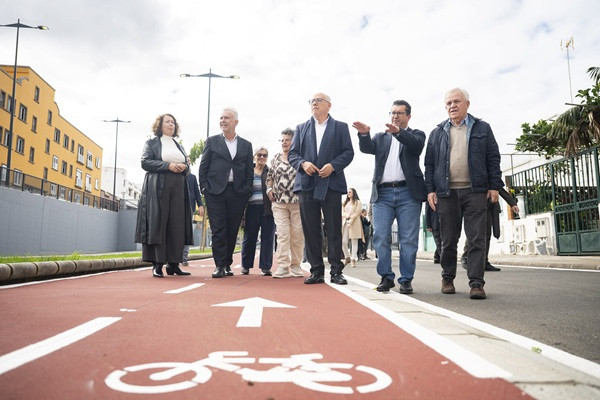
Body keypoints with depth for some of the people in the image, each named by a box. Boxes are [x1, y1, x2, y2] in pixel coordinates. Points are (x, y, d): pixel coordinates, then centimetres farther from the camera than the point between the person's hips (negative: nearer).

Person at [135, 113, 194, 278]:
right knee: (158, 223, -9)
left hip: (178, 188, 4)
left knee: (177, 225, -2)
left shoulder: (179, 146, 25)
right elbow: (145, 162, -3)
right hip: (158, 188, -4)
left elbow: (187, 166, 22)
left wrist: (184, 167, -3)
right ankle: (158, 264, -7)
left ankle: (173, 264, 1)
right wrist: (168, 165, -14)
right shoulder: (151, 143, 11)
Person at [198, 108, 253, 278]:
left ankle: (227, 264, 16)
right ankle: (220, 265, 0)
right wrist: (204, 187, -3)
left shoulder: (246, 145, 14)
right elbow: (203, 166, 6)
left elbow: (249, 170, 12)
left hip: (238, 193, 2)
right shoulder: (212, 141, 10)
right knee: (218, 230, -4)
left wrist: (247, 189, 1)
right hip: (215, 192, -1)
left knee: (232, 230, 5)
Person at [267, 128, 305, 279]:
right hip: (279, 202, 2)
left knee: (297, 235, 3)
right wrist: (269, 189, 7)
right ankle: (283, 266, -6)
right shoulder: (276, 158, 13)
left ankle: (295, 265, 14)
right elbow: (270, 176, 22)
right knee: (282, 234, -5)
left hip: (298, 202, -2)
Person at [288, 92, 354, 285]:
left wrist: (333, 166, -13)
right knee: (311, 230, 2)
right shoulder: (301, 128, 18)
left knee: (334, 229, -1)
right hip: (307, 184, 3)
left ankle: (336, 271, 5)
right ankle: (316, 271, 9)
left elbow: (348, 152, 2)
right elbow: (292, 153, 11)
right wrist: (303, 163, -9)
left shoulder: (341, 127, 12)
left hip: (331, 184, -2)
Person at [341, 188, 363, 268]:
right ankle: (347, 257, 11)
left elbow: (357, 213, -4)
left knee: (354, 242, -5)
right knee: (343, 242, -4)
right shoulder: (345, 203, 23)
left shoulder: (358, 202, 7)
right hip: (345, 222, 4)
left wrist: (351, 221, -13)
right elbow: (342, 212, 12)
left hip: (354, 223, -4)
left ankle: (353, 260, -6)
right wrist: (348, 215, -9)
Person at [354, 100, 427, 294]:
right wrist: (364, 134, -22)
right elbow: (367, 148, 0)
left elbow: (417, 145, -11)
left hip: (408, 193, -2)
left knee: (408, 240, -1)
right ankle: (386, 277, 9)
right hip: (382, 194, 2)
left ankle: (406, 279, 7)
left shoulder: (416, 134, 13)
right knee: (380, 238, -1)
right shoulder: (381, 137, 20)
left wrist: (398, 132, -29)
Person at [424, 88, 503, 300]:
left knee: (477, 240, -4)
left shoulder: (482, 128, 11)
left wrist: (494, 186, 0)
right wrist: (430, 189, 2)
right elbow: (429, 163, 11)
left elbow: (493, 159, 8)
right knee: (448, 240, 7)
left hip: (475, 192, -1)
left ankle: (476, 283, -1)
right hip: (446, 193, 1)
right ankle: (447, 279, 19)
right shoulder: (437, 133, 13)